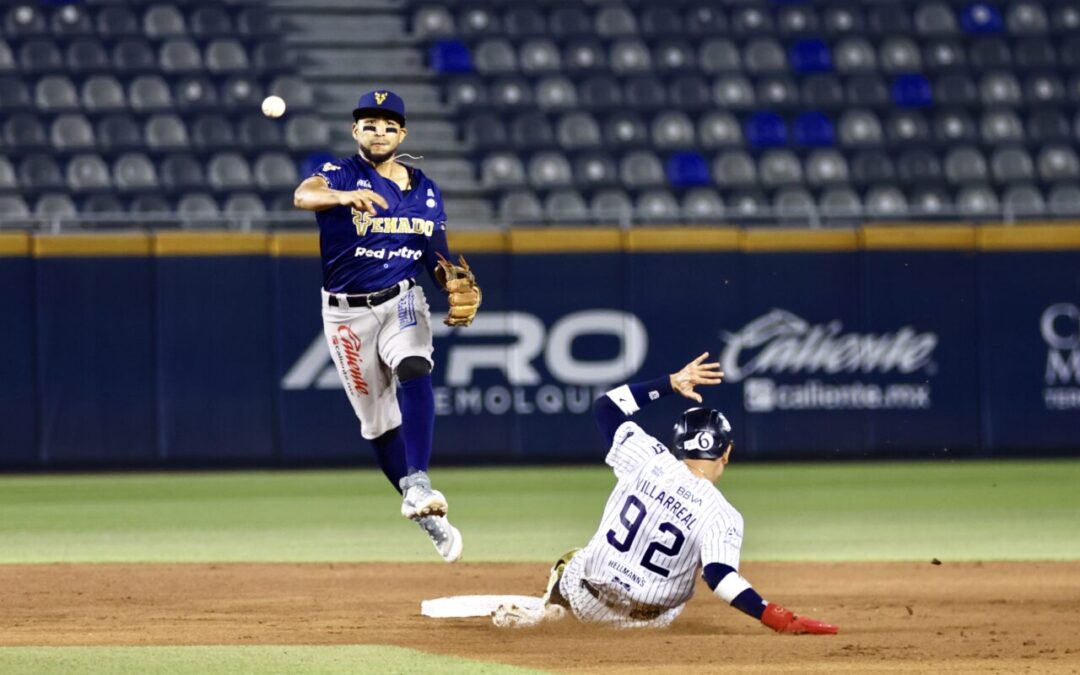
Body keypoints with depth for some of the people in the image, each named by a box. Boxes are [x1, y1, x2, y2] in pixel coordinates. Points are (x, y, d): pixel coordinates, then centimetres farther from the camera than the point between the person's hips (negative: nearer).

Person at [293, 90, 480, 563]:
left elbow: (438, 257, 15)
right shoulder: (341, 174, -6)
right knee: (377, 422, 4)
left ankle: (418, 485, -39)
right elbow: (303, 195, -29)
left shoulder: (425, 191, 8)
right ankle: (429, 519, 18)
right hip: (347, 313, -1)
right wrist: (343, 196, -52)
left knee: (413, 369, -30)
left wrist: (458, 288, -8)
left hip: (402, 301, 1)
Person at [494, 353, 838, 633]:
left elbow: (606, 405, 3)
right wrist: (778, 618, -39)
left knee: (571, 565, 38)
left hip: (587, 598, 2)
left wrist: (672, 383, 5)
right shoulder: (722, 517, -19)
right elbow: (719, 576, -34)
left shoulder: (649, 459, -11)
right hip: (649, 619, -2)